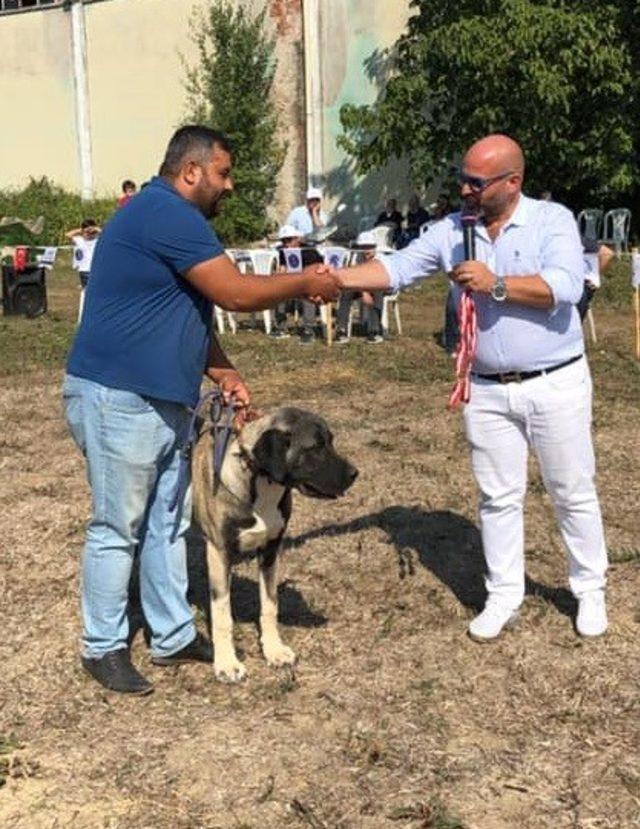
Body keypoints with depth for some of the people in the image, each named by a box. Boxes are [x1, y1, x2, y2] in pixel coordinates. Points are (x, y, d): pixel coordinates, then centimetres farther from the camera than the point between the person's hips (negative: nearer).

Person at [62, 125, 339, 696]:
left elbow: (189, 315, 19)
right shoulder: (167, 213, -17)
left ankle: (174, 637, 25)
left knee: (168, 523, 14)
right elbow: (236, 293, -19)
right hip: (118, 400, -10)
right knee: (118, 529, 1)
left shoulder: (174, 218, 17)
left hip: (161, 402, 10)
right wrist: (305, 283, -4)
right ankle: (103, 648, 16)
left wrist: (225, 374, 8)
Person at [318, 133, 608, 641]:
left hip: (556, 385, -3)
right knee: (499, 497, 10)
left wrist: (495, 284, -24)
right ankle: (504, 598, 22)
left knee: (574, 493, 10)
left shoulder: (552, 220, -8)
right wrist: (338, 278, -17)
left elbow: (565, 286, -22)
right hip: (489, 391, 3)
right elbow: (397, 268, -4)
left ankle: (590, 590, 27)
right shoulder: (452, 230, 2)